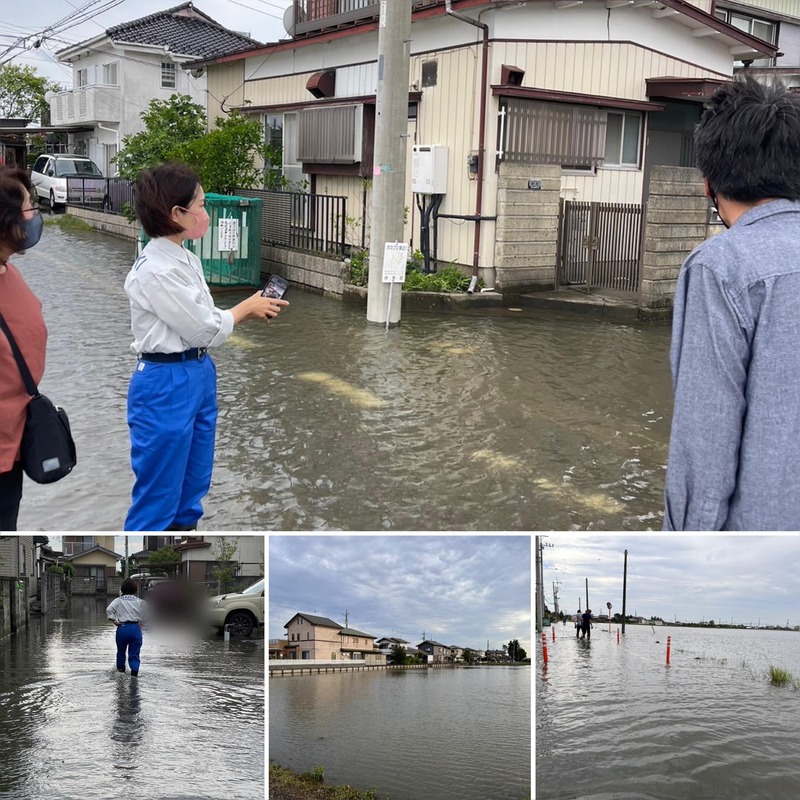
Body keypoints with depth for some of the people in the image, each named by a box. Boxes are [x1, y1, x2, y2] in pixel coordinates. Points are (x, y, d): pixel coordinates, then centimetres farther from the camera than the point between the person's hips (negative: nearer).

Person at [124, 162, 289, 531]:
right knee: (158, 492, 2)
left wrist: (251, 309, -2)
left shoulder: (186, 260, 7)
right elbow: (203, 329, -17)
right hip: (165, 383, -9)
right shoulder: (155, 270, -22)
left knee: (192, 485, 19)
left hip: (198, 374, 9)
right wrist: (247, 308, -3)